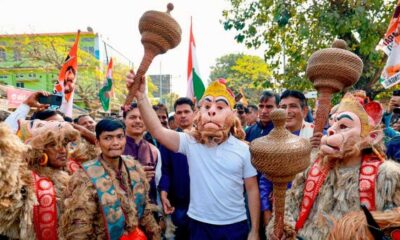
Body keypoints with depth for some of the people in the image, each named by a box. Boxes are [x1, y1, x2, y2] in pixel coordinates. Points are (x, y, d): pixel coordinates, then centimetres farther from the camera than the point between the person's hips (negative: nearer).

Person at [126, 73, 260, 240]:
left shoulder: (243, 150, -6)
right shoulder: (191, 142, -8)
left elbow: (252, 189, 0)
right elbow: (158, 131, -23)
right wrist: (140, 96, -35)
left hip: (235, 226, 0)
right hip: (199, 224, 0)